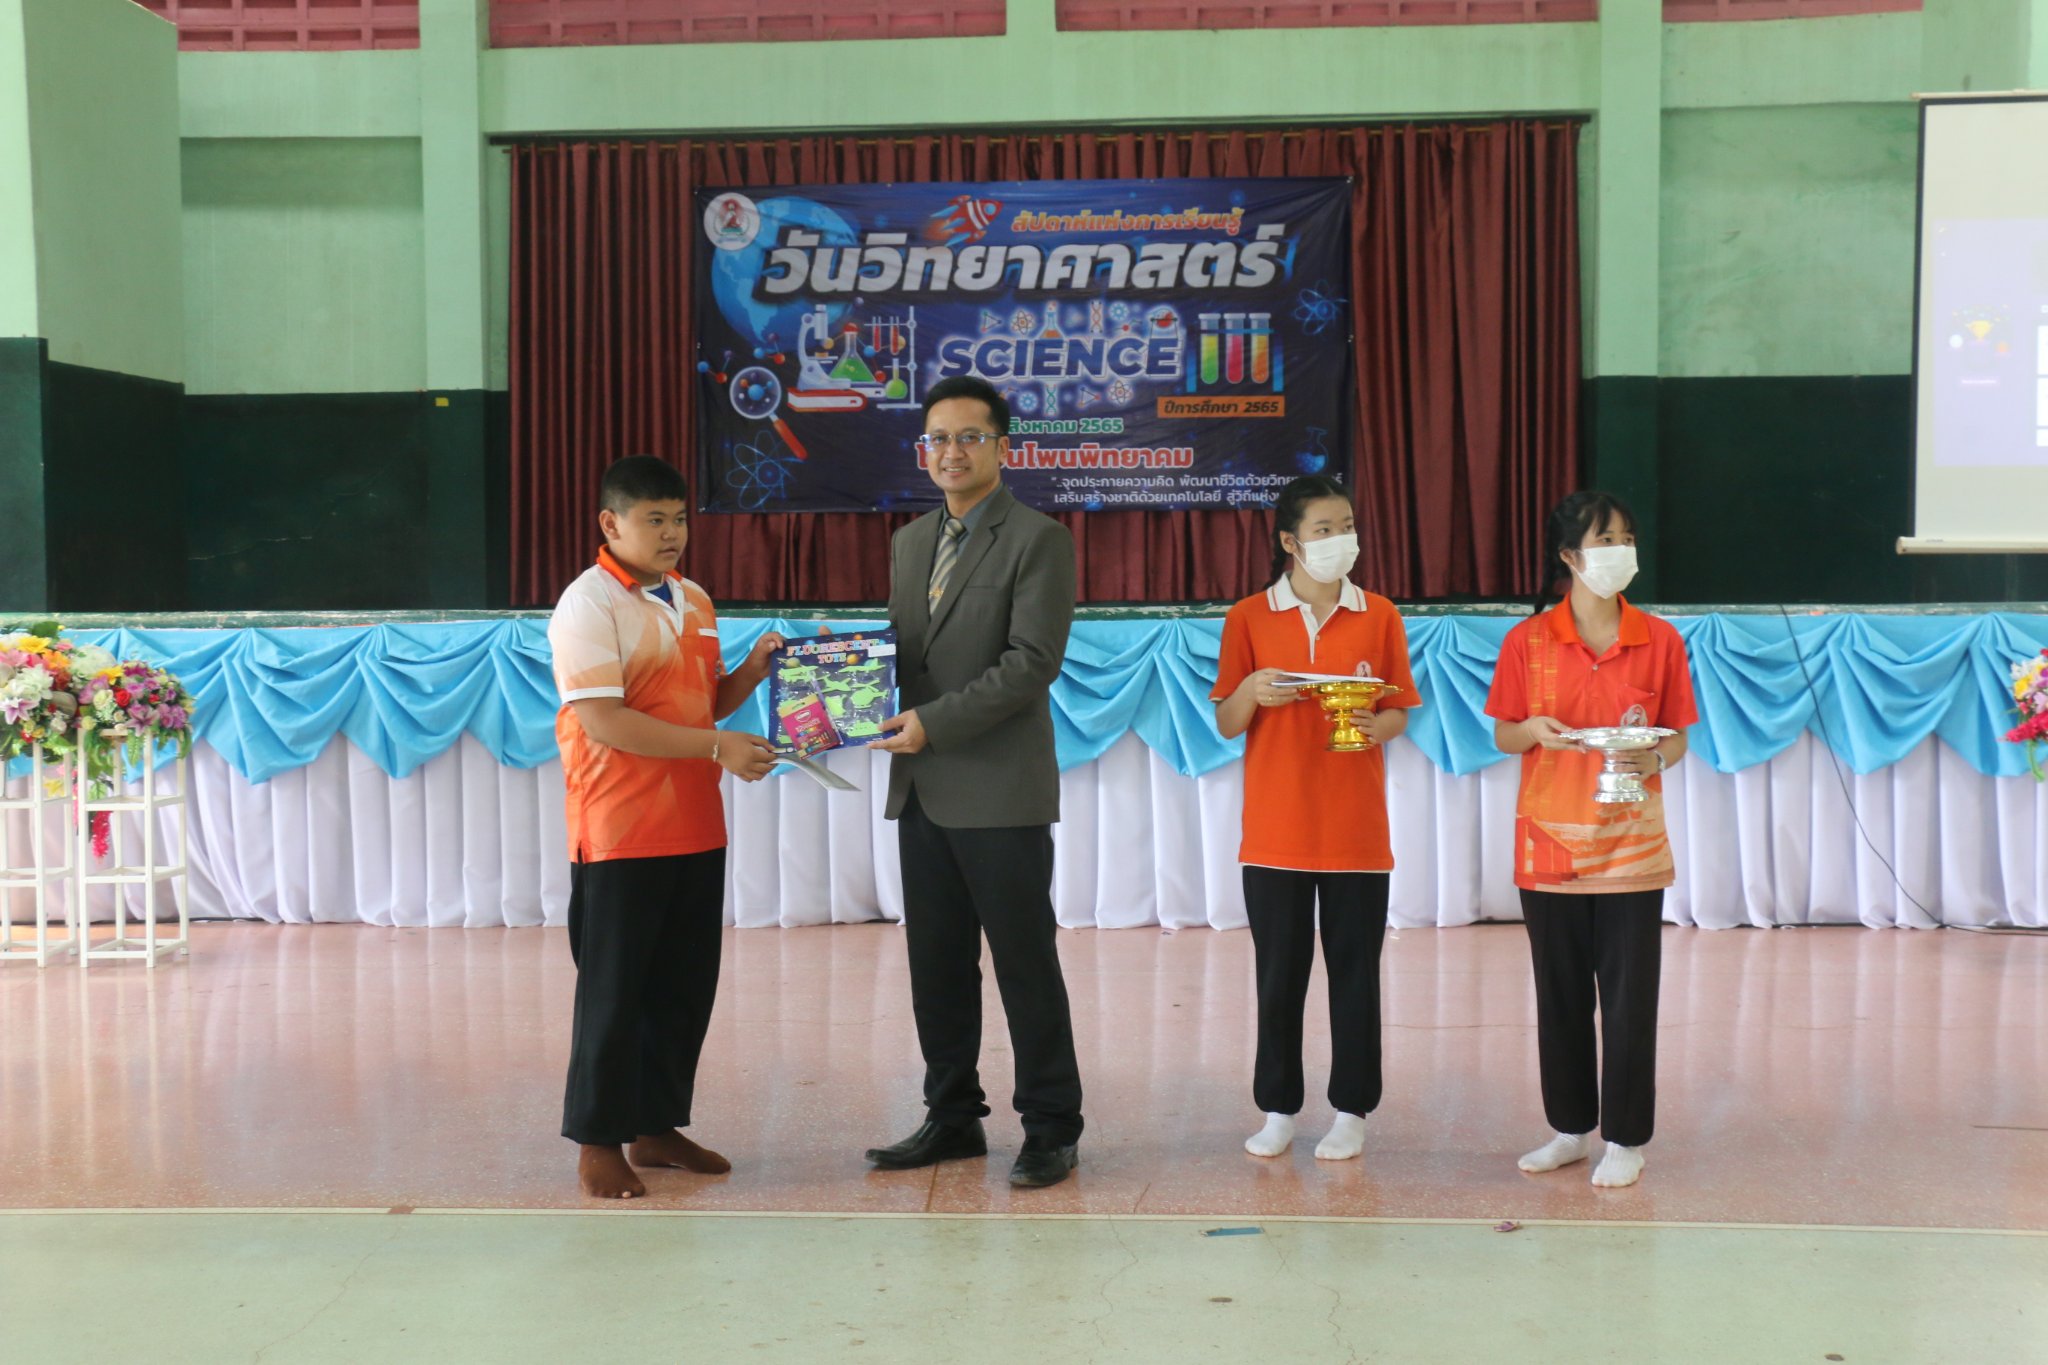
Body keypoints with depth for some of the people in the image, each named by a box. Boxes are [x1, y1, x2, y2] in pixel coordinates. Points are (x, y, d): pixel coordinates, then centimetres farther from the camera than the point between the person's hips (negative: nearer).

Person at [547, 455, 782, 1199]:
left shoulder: (694, 601, 13)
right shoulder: (590, 605, -11)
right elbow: (601, 721, -21)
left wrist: (752, 670, 1)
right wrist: (716, 747, -24)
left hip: (695, 829, 7)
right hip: (620, 835, -7)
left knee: (684, 987, 13)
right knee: (614, 991, 2)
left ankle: (658, 1125, 26)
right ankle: (598, 1142, 14)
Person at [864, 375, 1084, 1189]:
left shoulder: (1038, 540, -6)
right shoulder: (909, 543, 16)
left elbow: (1033, 662, -15)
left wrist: (932, 721, -20)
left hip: (1002, 792, -7)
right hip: (923, 790, 7)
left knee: (1025, 963, 1)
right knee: (936, 964, 11)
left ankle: (1050, 1129, 12)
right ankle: (954, 1118, 23)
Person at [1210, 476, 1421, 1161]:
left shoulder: (1378, 615, 4)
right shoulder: (1249, 618, 2)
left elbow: (1400, 713, 7)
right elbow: (1227, 725, 3)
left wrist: (1377, 725, -15)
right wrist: (1251, 690, -17)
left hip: (1357, 830, 0)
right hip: (1275, 829, 0)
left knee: (1355, 970, 4)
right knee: (1279, 971, 5)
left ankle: (1351, 1110, 15)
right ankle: (1278, 1109, 17)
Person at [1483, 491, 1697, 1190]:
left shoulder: (1659, 640, 0)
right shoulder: (1528, 641, -1)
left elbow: (1679, 739, 5)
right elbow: (1503, 735, 5)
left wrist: (1654, 756, -17)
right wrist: (1534, 731, -16)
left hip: (1631, 843, 0)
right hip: (1548, 842, 1)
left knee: (1629, 995, 1)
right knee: (1560, 994, 9)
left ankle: (1625, 1139, 13)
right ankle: (1571, 1128, 23)